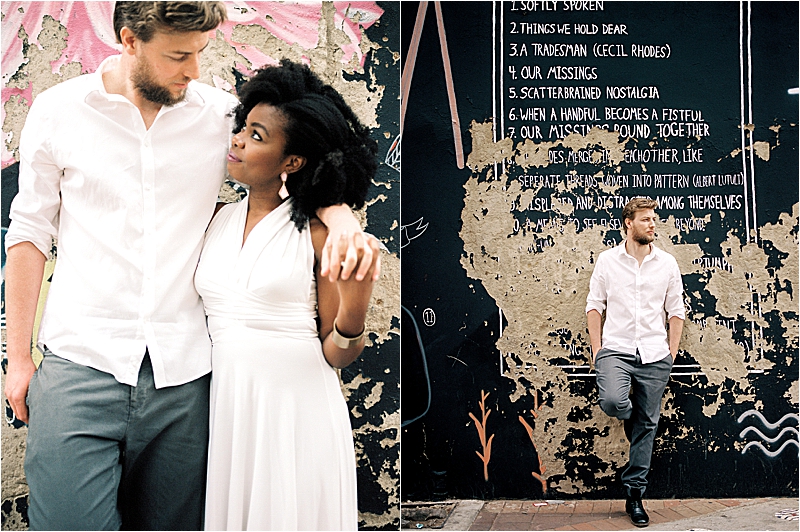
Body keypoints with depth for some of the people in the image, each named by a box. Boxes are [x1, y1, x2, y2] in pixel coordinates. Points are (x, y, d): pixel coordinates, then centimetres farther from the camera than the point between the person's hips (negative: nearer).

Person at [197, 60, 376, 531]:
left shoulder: (318, 232, -8)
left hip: (297, 407, -4)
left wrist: (353, 315, -25)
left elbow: (335, 354, -8)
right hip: (225, 406, 4)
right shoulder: (218, 222, 6)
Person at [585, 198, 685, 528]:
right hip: (616, 349, -2)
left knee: (647, 426, 5)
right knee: (612, 401, -29)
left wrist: (671, 353, 3)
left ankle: (634, 494, 17)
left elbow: (676, 310, 11)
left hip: (654, 355, 2)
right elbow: (594, 306, 4)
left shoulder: (667, 263, 7)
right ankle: (630, 418, 9)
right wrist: (597, 350, -2)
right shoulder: (608, 260, 3)